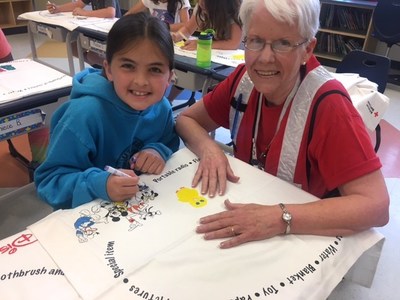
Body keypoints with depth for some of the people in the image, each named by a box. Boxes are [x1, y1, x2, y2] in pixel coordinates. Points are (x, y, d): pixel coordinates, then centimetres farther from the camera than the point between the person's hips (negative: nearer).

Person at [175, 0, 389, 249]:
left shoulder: (326, 103, -22)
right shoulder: (246, 79, -8)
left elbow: (375, 205, -25)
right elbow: (187, 119, 2)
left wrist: (280, 218, -34)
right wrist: (208, 149, -18)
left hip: (307, 239, -4)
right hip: (247, 210, 4)